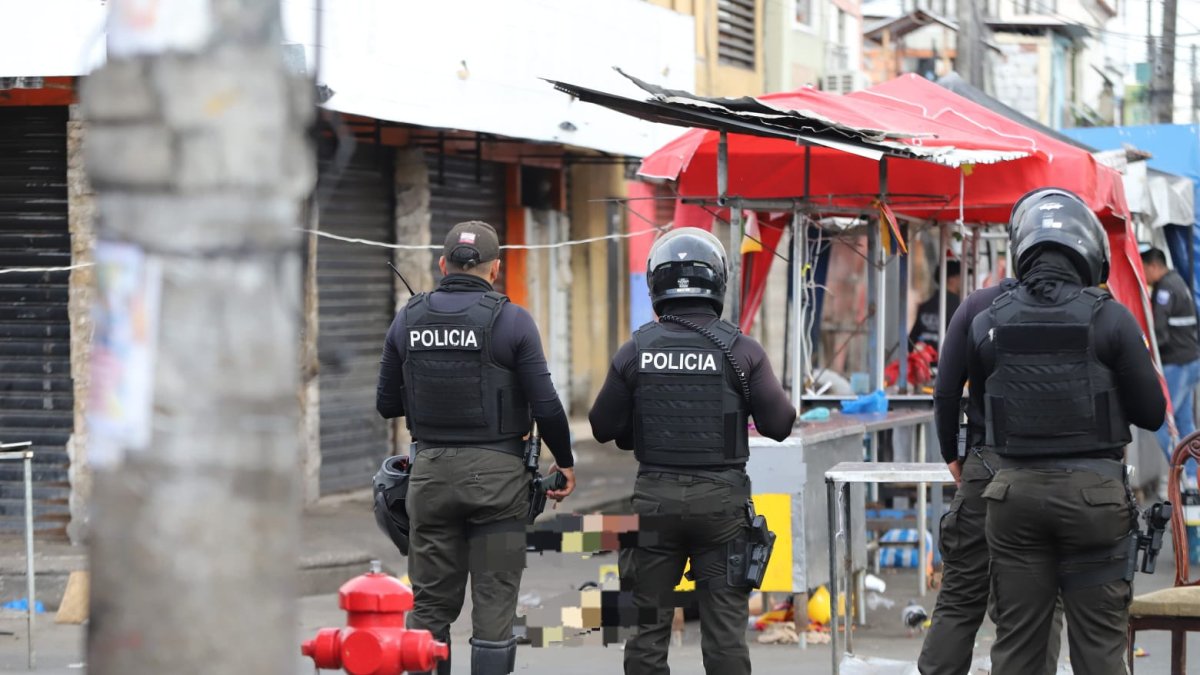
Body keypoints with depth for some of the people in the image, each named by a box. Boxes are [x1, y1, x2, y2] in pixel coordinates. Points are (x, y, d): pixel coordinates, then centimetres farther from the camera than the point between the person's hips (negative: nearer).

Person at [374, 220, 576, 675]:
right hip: (496, 471, -3)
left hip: (430, 469, 3)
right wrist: (565, 462, 8)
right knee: (494, 603, 1)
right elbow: (546, 407, -8)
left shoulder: (408, 319, 4)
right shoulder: (511, 321, -7)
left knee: (430, 603, 10)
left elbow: (387, 404, 9)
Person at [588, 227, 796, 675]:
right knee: (725, 625, 2)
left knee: (650, 622, 10)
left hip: (656, 497, 1)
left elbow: (603, 428, 3)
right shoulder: (740, 350, -7)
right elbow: (779, 424, -6)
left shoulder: (636, 351, -3)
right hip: (721, 499, -1)